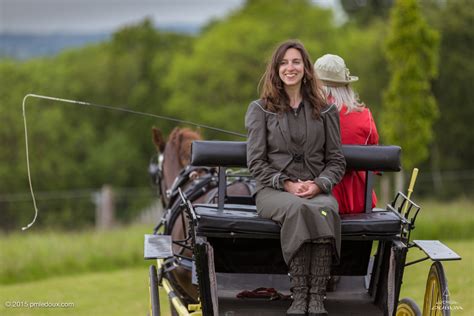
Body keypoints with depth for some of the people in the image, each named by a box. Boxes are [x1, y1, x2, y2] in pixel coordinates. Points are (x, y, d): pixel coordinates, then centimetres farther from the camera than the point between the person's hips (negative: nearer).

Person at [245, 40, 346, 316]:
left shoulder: (325, 111, 16)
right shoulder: (260, 109, 11)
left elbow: (336, 161, 12)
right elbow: (256, 161, 4)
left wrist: (319, 184, -9)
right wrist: (287, 184, -11)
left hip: (317, 190, 1)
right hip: (273, 190, -1)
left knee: (326, 211, -36)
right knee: (298, 209, -38)